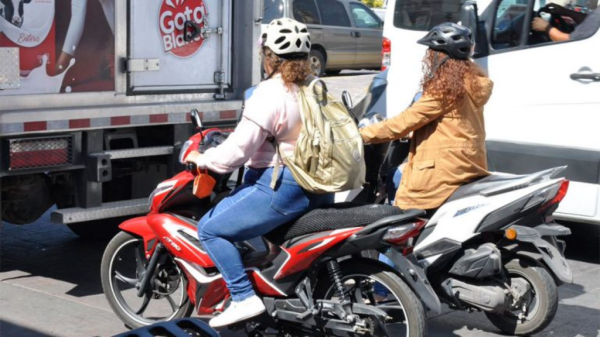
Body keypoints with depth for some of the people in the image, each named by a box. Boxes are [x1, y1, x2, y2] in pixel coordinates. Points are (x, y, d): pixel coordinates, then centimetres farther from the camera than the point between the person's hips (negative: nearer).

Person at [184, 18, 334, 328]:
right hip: (318, 189, 10)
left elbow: (239, 148, -18)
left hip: (281, 187, -10)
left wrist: (201, 159, -3)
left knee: (210, 229, -3)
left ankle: (244, 297, -10)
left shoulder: (270, 93, -16)